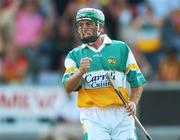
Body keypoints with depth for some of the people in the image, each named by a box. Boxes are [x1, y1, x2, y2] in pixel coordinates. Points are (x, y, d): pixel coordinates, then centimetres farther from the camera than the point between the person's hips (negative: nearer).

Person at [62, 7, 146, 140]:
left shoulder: (121, 48, 11)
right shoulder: (74, 55, 13)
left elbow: (137, 82, 11)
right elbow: (68, 88, -1)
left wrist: (133, 103, -7)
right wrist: (81, 71, -20)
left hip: (121, 114, 1)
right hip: (93, 117, 0)